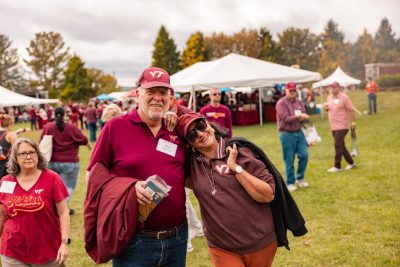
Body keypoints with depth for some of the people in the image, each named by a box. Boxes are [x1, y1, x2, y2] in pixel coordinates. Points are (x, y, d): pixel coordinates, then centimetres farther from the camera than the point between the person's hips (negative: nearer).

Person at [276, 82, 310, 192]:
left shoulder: (298, 102, 11)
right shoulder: (281, 103, -8)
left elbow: (304, 116, 7)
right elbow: (286, 118, -16)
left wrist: (302, 118, -16)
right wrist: (298, 116, -26)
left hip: (299, 132, 6)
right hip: (287, 134, -5)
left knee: (304, 155, -1)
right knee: (289, 161, 1)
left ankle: (300, 178, 21)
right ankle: (290, 183, 15)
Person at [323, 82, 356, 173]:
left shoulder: (344, 97, -10)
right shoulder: (329, 97, 11)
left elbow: (350, 110, -9)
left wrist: (353, 122, -12)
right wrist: (326, 108, 0)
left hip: (342, 126, -7)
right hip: (333, 126, 8)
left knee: (338, 145, -9)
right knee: (341, 145, 13)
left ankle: (337, 166, -3)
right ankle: (351, 162, 27)